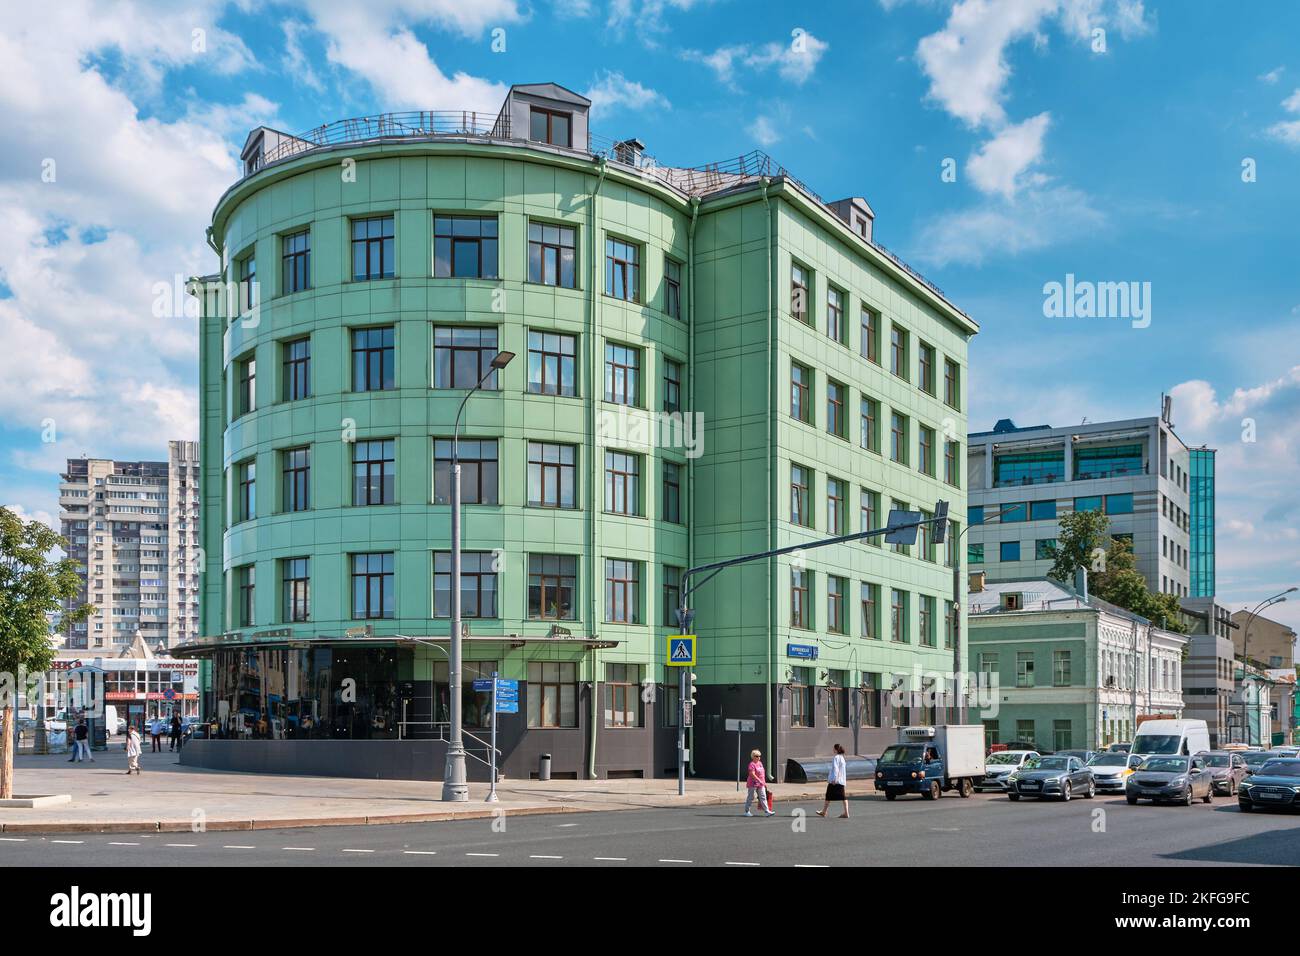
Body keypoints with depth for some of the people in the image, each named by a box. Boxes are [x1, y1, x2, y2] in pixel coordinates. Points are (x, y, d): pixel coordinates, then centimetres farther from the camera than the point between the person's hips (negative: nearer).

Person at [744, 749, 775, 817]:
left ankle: (766, 812, -1)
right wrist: (759, 781, -28)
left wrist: (764, 782, 19)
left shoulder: (760, 763, 13)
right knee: (750, 797, 2)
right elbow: (752, 774, -23)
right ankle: (747, 811, 13)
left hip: (761, 784, 8)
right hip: (753, 784, -8)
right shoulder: (752, 764, -14)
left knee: (763, 797, 2)